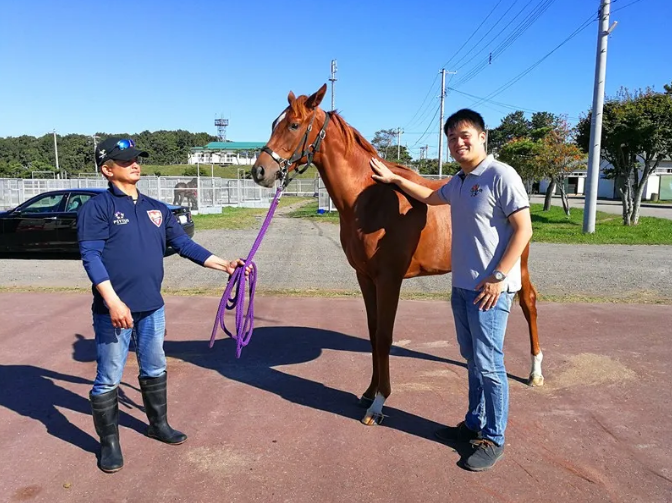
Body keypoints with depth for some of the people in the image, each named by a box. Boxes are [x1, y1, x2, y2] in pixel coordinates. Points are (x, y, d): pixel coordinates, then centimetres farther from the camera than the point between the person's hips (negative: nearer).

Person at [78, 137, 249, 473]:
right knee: (108, 379, 7)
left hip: (152, 307, 6)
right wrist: (113, 301, -25)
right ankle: (109, 443, 25)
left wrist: (224, 265, 2)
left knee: (155, 370, 19)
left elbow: (184, 244, 10)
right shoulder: (96, 208, -7)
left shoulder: (156, 209, 10)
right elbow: (91, 257, -15)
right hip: (115, 309, -5)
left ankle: (158, 424, 39)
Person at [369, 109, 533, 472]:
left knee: (488, 365, 1)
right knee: (472, 360, 18)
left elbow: (523, 229, -16)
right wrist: (393, 179, 30)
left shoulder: (500, 175, -13)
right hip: (461, 286, 8)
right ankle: (474, 423, 33)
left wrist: (498, 277, -21)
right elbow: (431, 198, 32)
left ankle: (493, 439, 16)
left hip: (489, 289, -8)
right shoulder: (458, 181, 12)